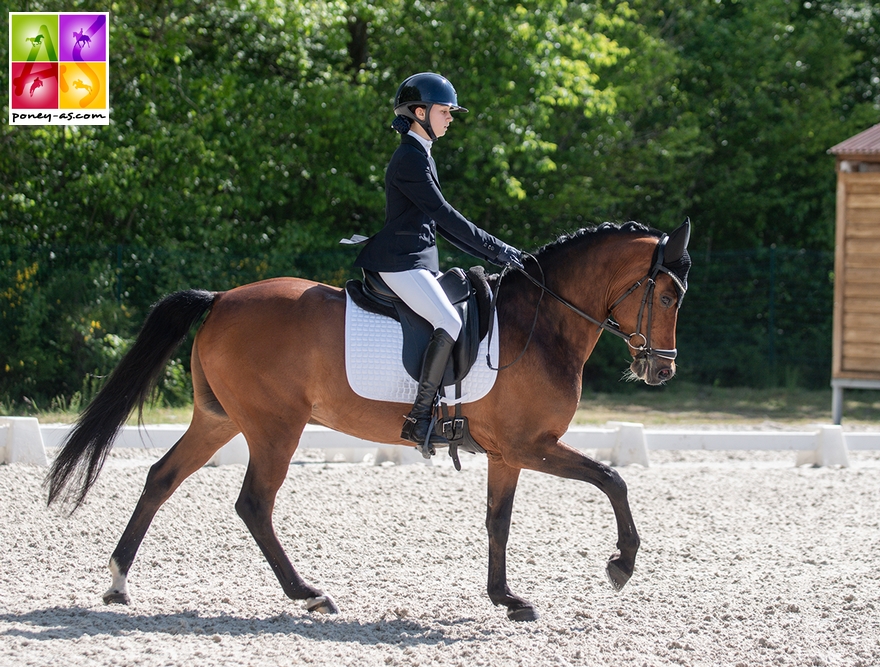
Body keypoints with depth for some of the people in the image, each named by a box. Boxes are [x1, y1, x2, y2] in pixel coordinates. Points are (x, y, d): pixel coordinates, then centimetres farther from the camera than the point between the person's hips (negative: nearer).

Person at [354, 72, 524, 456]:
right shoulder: (410, 158, -12)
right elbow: (443, 214, -18)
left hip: (420, 262, 11)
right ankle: (420, 419, -25)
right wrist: (496, 249, -16)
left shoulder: (422, 157, 19)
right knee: (451, 324, -25)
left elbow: (440, 222, 21)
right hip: (400, 262, -11)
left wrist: (492, 255, 14)